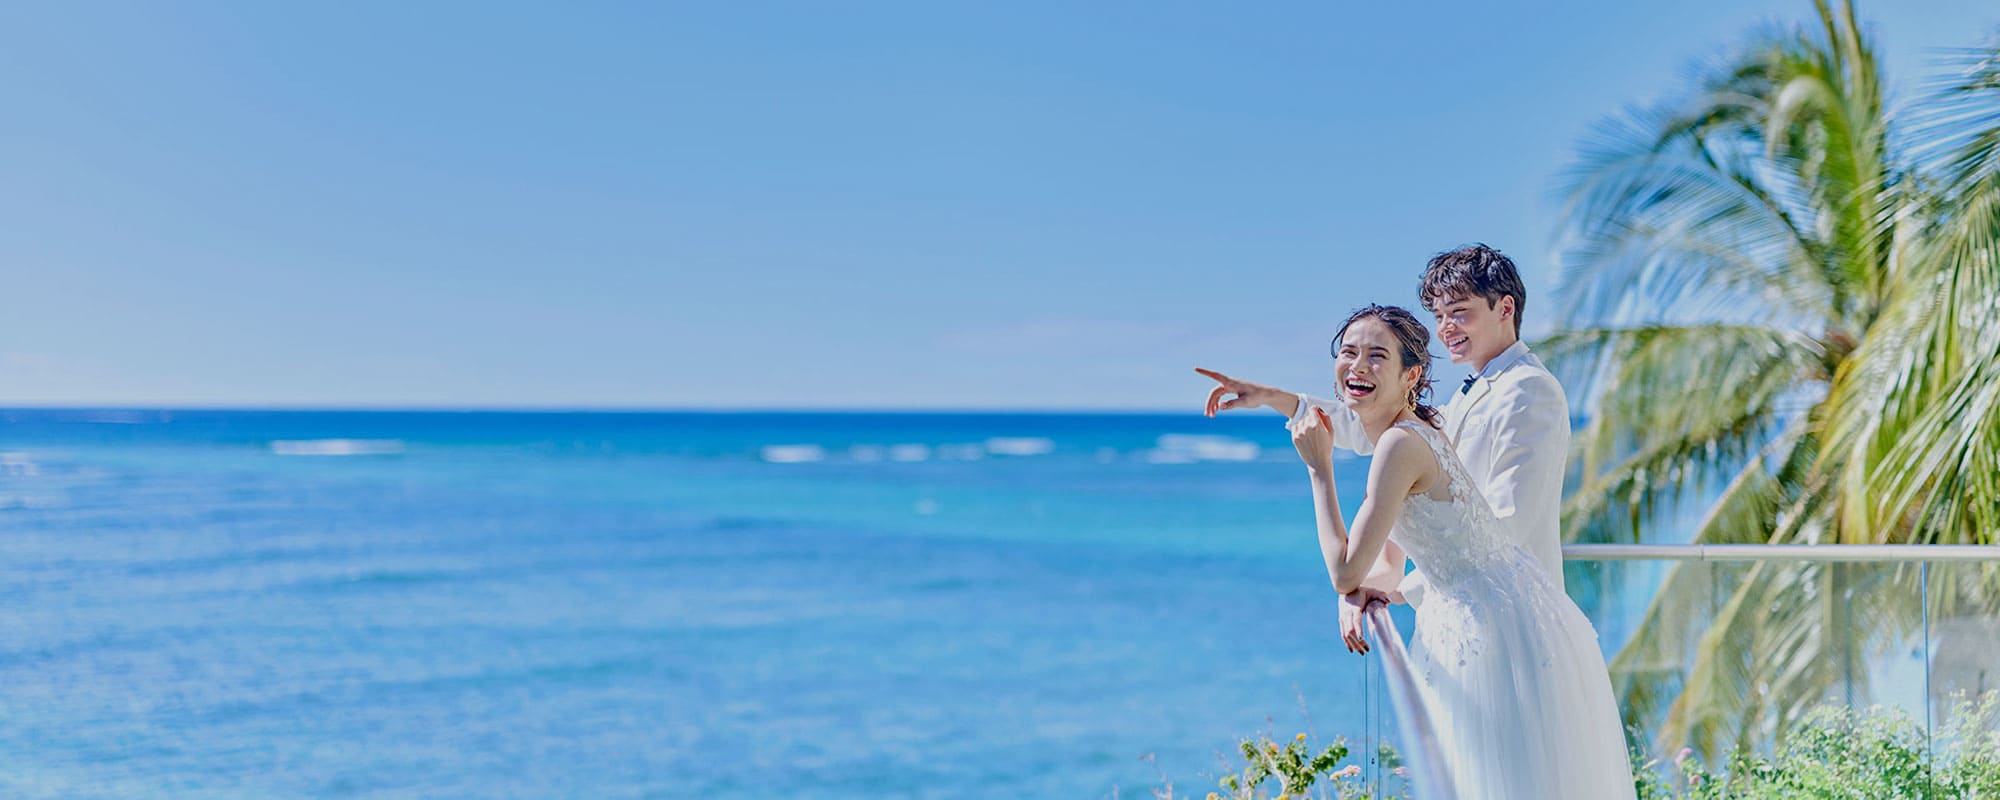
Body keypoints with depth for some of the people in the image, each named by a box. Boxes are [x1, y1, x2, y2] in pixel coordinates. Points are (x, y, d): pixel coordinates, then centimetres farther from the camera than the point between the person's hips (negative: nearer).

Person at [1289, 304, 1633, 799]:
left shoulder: (1402, 445, -20)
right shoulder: (1417, 431, 10)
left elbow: (1346, 572, -17)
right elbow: (1387, 564, 19)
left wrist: (1319, 469, -12)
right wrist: (1361, 593, -2)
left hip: (1493, 629, -10)